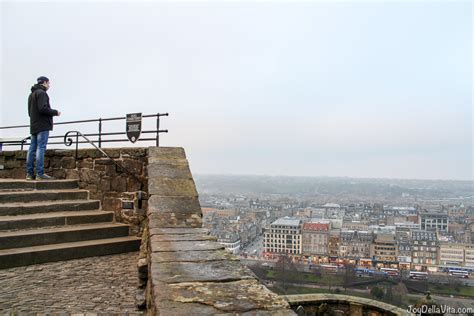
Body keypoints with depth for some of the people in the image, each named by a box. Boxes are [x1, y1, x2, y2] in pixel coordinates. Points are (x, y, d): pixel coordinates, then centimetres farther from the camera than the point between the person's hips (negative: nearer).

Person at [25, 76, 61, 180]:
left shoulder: (31, 94, 23)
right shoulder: (41, 93, -7)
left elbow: (30, 112, 23)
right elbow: (43, 108, -20)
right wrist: (55, 112, -6)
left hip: (34, 126, 10)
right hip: (43, 125, -9)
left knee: (32, 149, 7)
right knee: (41, 148, -12)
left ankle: (29, 173, 9)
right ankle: (40, 173, -14)